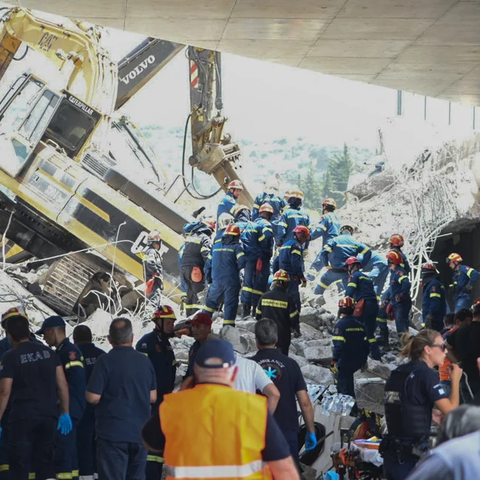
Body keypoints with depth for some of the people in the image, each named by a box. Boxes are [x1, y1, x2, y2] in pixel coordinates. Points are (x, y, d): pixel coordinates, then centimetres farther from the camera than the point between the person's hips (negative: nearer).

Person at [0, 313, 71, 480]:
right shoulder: (48, 352, 7)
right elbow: (62, 385, 6)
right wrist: (65, 413, 12)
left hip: (22, 416, -4)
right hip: (48, 414, 4)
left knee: (19, 465, 2)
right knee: (46, 463, 11)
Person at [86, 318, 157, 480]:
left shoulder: (106, 361, -12)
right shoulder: (145, 361, 4)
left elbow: (93, 397, -15)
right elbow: (152, 397, 10)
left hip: (113, 432, -5)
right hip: (140, 433, 5)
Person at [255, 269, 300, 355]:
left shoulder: (264, 297, -1)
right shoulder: (288, 299, -13)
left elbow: (258, 315, 7)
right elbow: (294, 318, -8)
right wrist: (296, 331, 9)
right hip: (283, 335, -3)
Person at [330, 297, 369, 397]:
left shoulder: (340, 325, -14)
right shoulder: (359, 325, 8)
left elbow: (338, 346, -22)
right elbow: (365, 344, 12)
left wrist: (334, 362, -19)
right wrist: (364, 361, 23)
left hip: (345, 362, -7)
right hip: (358, 362, 7)